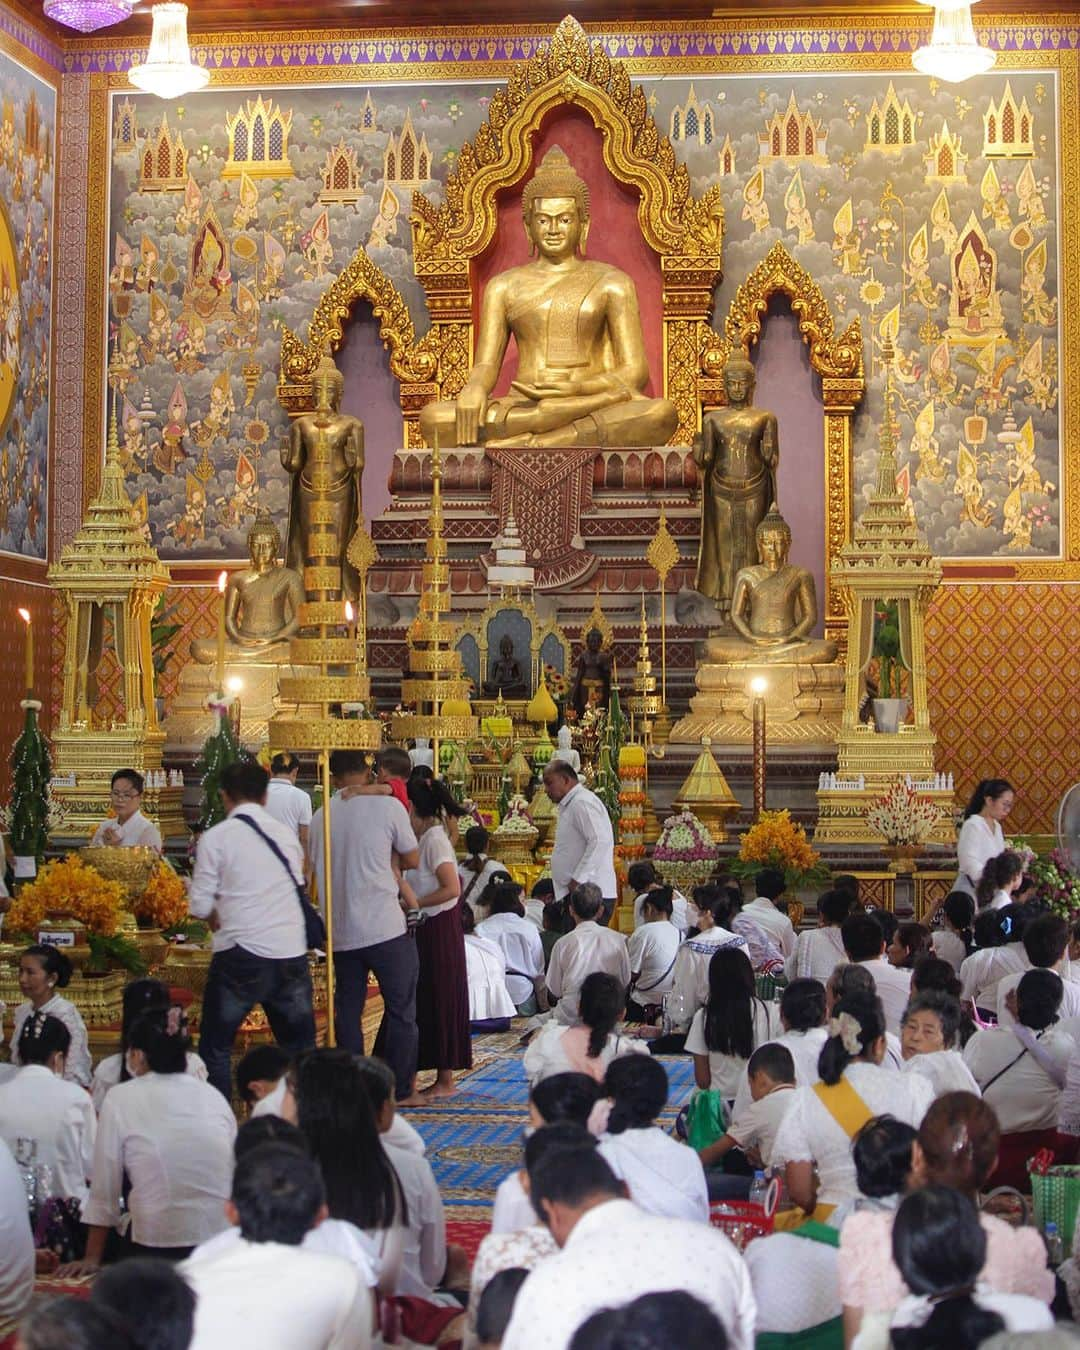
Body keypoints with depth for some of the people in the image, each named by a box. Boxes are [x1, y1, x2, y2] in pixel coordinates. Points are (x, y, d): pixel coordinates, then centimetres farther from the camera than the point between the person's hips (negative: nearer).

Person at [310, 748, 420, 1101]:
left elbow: (314, 871, 13)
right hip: (385, 927, -4)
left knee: (348, 1012, 12)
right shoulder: (387, 806, -6)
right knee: (401, 1010, 7)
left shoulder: (320, 817, 6)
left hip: (340, 932, 4)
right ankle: (400, 1090, 8)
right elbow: (412, 859, 4)